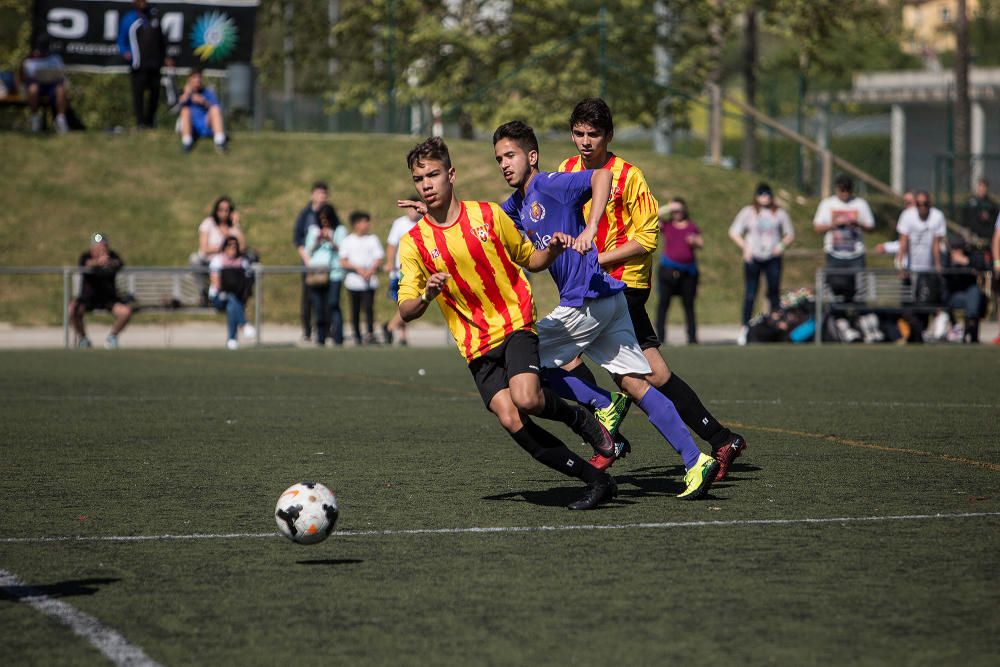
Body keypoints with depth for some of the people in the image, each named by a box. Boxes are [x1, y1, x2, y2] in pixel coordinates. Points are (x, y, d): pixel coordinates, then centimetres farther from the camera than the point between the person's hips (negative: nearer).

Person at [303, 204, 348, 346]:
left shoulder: (340, 230, 10)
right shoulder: (313, 230, 20)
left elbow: (343, 251, 2)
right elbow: (308, 251, 16)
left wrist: (331, 241, -11)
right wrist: (317, 241, 0)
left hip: (334, 272, -3)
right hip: (315, 271, 3)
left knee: (333, 304, -16)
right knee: (318, 307, -2)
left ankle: (338, 339, -21)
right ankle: (320, 338, 4)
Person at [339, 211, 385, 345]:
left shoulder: (373, 239, 9)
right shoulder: (347, 241, 7)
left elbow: (379, 259, 4)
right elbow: (343, 262, 1)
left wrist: (370, 270, -14)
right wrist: (357, 268, -14)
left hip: (369, 280, 0)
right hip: (353, 279, 0)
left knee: (368, 307, -12)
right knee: (355, 310, 3)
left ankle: (370, 333, -15)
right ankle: (357, 336, 10)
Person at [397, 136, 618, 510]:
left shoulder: (488, 214, 2)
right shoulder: (414, 243, 0)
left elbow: (530, 260, 14)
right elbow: (406, 311, -4)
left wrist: (553, 250, -8)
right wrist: (426, 297, -26)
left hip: (515, 325, -1)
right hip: (476, 347, 1)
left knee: (526, 398, -29)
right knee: (511, 421, -17)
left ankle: (579, 419, 5)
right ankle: (596, 480, -5)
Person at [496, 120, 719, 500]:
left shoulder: (548, 185, -8)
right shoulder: (516, 206, 18)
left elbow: (601, 176, -22)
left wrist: (590, 228, -31)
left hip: (587, 301, -9)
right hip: (609, 298, 9)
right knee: (633, 383, 3)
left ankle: (605, 409, 2)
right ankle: (695, 461, -2)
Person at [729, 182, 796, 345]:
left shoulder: (779, 213, 8)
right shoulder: (748, 212, 6)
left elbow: (790, 234, 14)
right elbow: (734, 232, 7)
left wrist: (781, 245, -5)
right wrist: (745, 247, -6)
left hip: (773, 258, 1)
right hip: (753, 258, -1)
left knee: (774, 293, -1)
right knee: (750, 294, -6)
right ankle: (745, 327, -4)